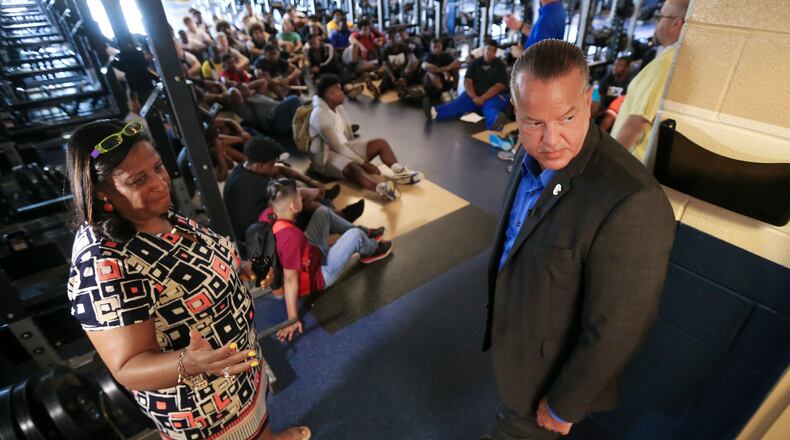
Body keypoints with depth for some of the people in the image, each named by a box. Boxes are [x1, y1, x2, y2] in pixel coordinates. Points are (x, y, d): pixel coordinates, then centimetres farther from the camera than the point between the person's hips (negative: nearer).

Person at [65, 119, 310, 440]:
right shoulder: (104, 265, -34)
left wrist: (237, 269, -3)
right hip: (201, 402, -8)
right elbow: (129, 368, -29)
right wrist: (190, 362, -47)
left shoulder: (157, 214, -9)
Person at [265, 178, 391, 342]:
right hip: (318, 277, -9)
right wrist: (293, 319, -29)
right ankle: (372, 250, 25)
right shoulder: (292, 237, -40)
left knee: (323, 211, 9)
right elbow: (290, 279, -34)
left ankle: (365, 233, 27)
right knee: (355, 235, -12)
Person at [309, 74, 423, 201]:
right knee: (353, 167, -40)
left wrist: (363, 160, -1)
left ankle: (399, 172, -26)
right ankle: (380, 187, -67)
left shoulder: (338, 107, 6)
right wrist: (364, 163, -26)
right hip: (325, 156, -9)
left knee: (380, 143, -4)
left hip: (344, 147, 9)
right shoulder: (320, 115, -22)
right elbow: (337, 146, -26)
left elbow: (348, 136, 12)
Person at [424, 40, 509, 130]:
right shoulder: (475, 63, 10)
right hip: (475, 94, 3)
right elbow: (467, 81, -1)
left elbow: (499, 86, -12)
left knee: (490, 108, -38)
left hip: (495, 96, -3)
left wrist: (482, 98, -24)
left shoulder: (500, 65, 0)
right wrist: (474, 97, -18)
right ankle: (435, 112, -52)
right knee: (459, 102, -25)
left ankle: (495, 122, -75)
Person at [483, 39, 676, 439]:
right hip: (513, 338, 6)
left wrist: (563, 406, -14)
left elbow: (615, 332, -27)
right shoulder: (532, 157, -10)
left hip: (552, 370, -6)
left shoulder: (631, 202, -36)